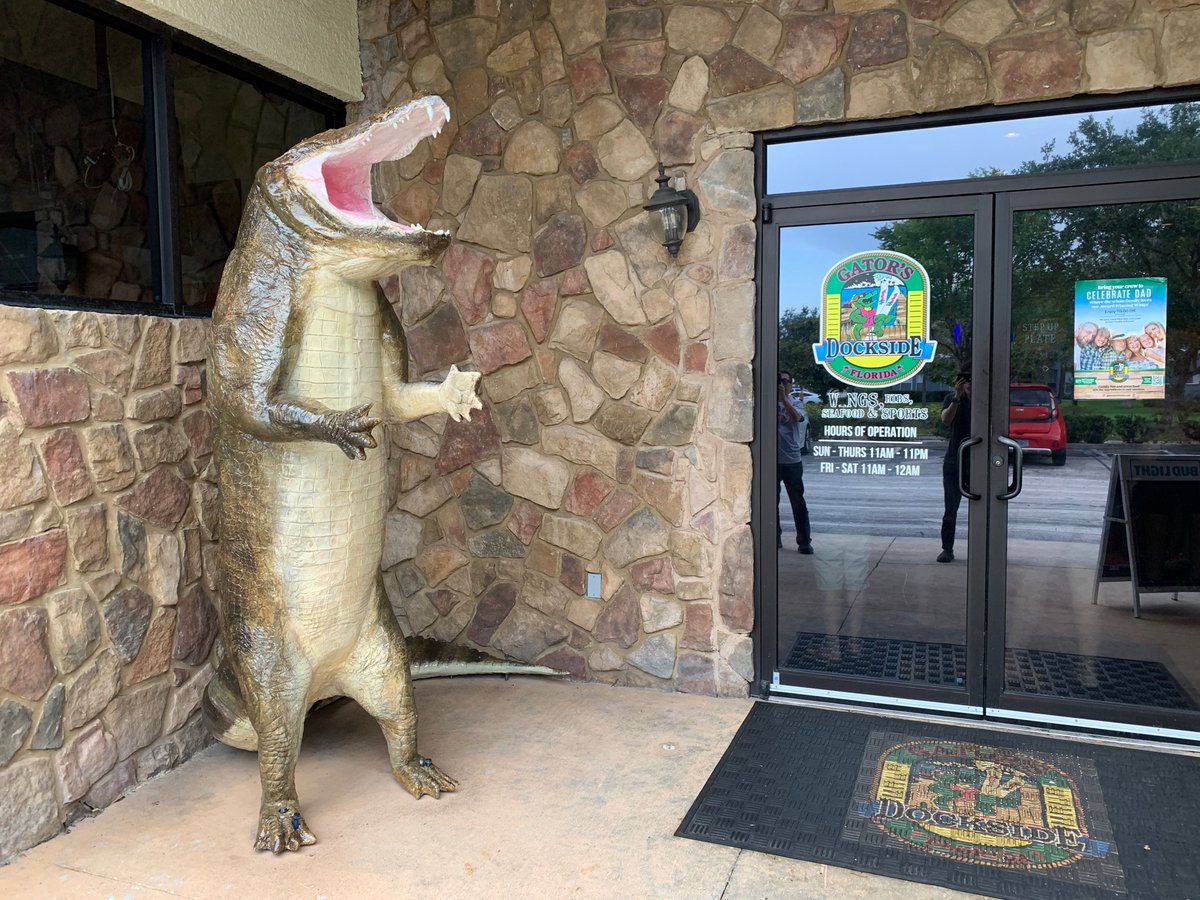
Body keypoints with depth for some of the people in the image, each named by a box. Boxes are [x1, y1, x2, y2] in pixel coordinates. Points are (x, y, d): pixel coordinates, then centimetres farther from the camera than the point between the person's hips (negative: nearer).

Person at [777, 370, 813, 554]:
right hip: (772, 461, 1)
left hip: (792, 461, -1)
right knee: (772, 502, 10)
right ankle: (775, 538, 21)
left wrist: (783, 397, -24)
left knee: (798, 503, 2)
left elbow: (796, 417, -18)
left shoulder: (796, 403, 3)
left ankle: (804, 541, 6)